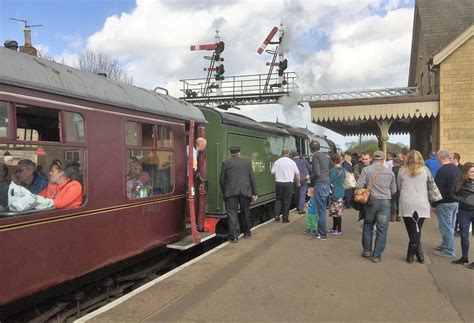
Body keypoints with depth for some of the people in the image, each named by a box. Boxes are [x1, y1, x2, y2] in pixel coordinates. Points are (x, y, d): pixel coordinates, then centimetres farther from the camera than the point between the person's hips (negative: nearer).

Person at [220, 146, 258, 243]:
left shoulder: (226, 163, 4)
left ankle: (234, 236, -6)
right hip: (245, 191, 3)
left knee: (232, 213, -1)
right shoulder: (247, 162, 9)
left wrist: (224, 192, 15)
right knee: (245, 212, 16)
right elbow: (252, 178, 7)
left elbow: (221, 179, 4)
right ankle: (246, 232, 29)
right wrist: (254, 193, 10)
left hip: (231, 192, -2)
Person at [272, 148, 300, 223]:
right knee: (287, 201, 6)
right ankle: (285, 218, 11)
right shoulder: (292, 162, 1)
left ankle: (276, 215, 4)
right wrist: (298, 183, 15)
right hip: (288, 183, -1)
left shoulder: (277, 162, 0)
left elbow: (272, 172, -1)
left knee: (278, 199, 16)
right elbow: (297, 174, 2)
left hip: (279, 183, 1)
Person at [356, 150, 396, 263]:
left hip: (371, 200, 0)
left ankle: (367, 250, 25)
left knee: (368, 225, 18)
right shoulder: (390, 172, 0)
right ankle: (376, 255, 9)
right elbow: (394, 190, 5)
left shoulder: (366, 170, -5)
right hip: (385, 202, 0)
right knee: (382, 229, 6)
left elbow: (359, 186, -10)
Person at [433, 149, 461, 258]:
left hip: (445, 203, -8)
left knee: (446, 227, 0)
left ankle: (448, 250, 6)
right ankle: (445, 245, 31)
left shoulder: (441, 171, -19)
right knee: (450, 226, 18)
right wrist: (456, 197, 20)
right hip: (456, 201, 8)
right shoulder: (457, 169, 6)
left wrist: (434, 204, -10)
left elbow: (437, 189, -18)